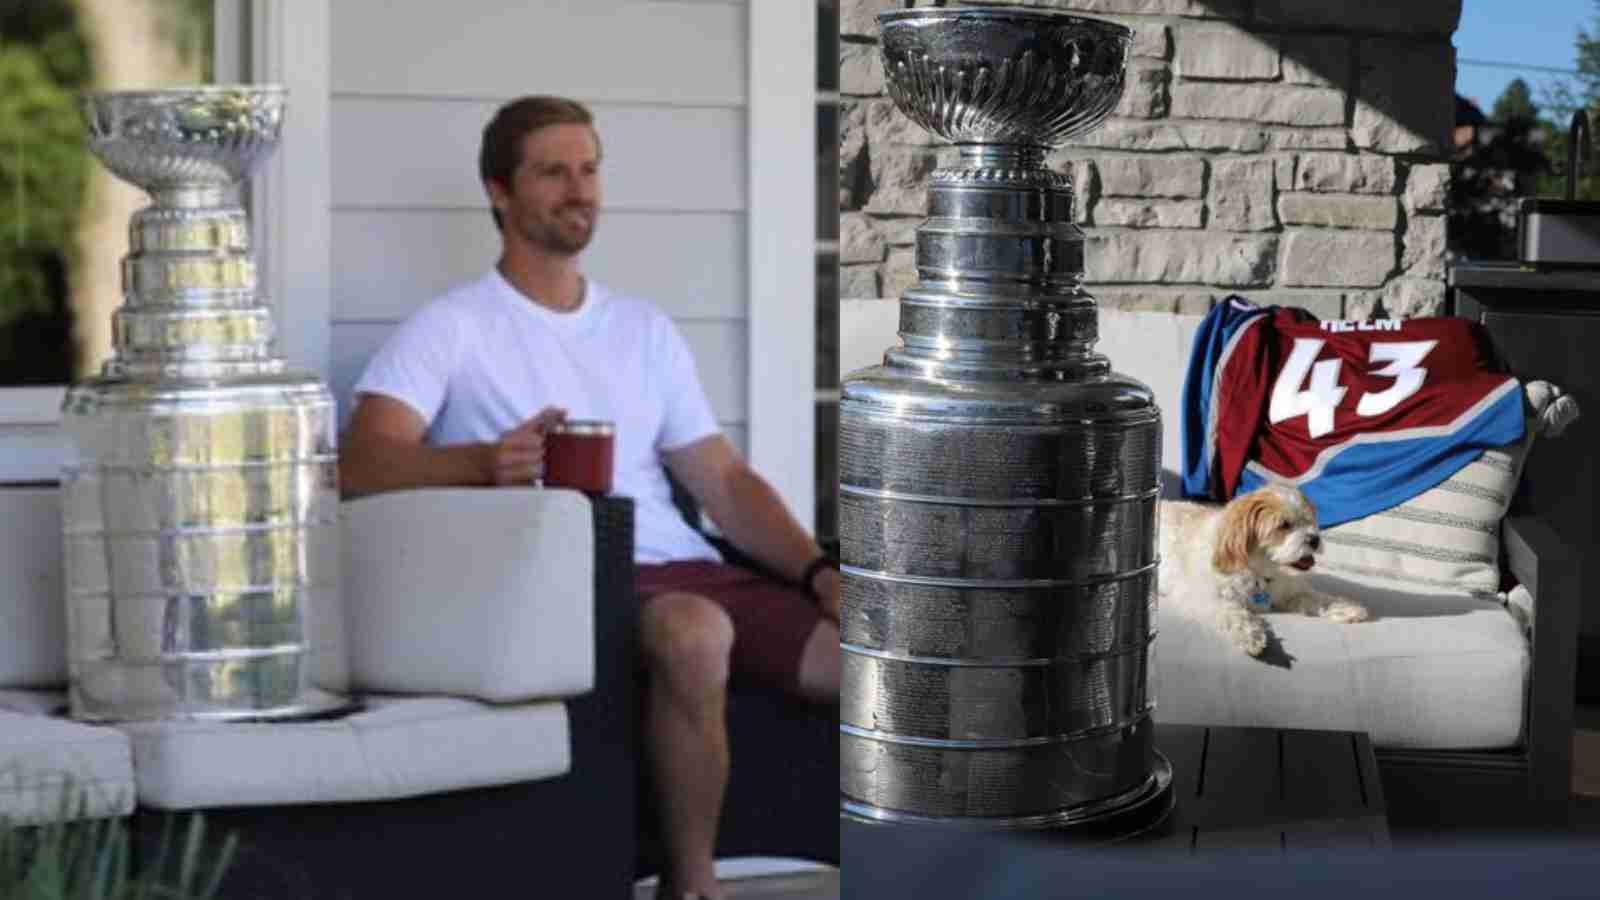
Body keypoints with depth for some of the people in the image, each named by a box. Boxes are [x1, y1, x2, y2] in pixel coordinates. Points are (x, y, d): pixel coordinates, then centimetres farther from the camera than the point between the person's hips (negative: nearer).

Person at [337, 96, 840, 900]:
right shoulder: (451, 328, 4)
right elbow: (360, 467, -11)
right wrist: (486, 460, -32)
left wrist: (821, 573, 0)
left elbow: (724, 480, 17)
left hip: (687, 565, 6)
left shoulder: (644, 329, 22)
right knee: (694, 632, -37)